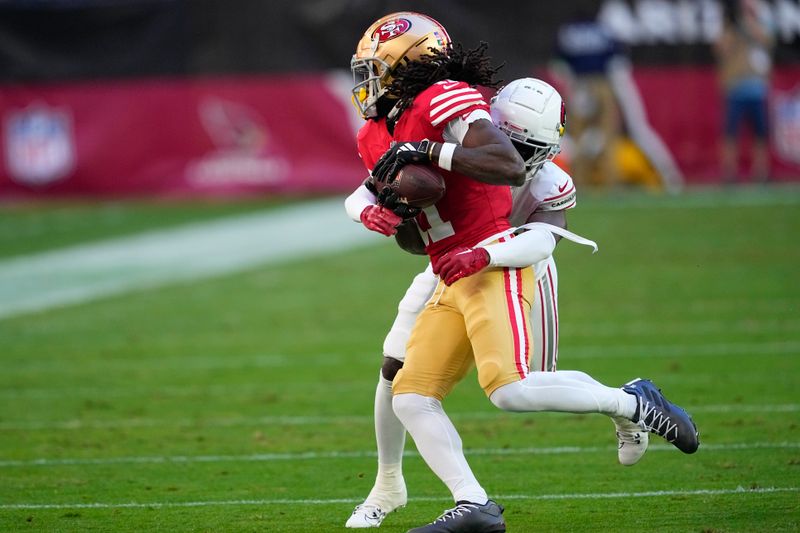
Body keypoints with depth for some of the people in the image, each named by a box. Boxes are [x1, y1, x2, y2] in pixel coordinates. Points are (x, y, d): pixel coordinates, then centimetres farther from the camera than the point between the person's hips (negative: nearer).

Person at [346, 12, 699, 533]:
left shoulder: (446, 101, -10)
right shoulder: (380, 135, 17)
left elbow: (510, 167, -23)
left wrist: (430, 151, -23)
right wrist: (383, 213, 1)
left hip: (494, 267, -9)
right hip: (452, 283, 9)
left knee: (510, 389, -23)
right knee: (410, 397, 0)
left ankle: (633, 403, -6)